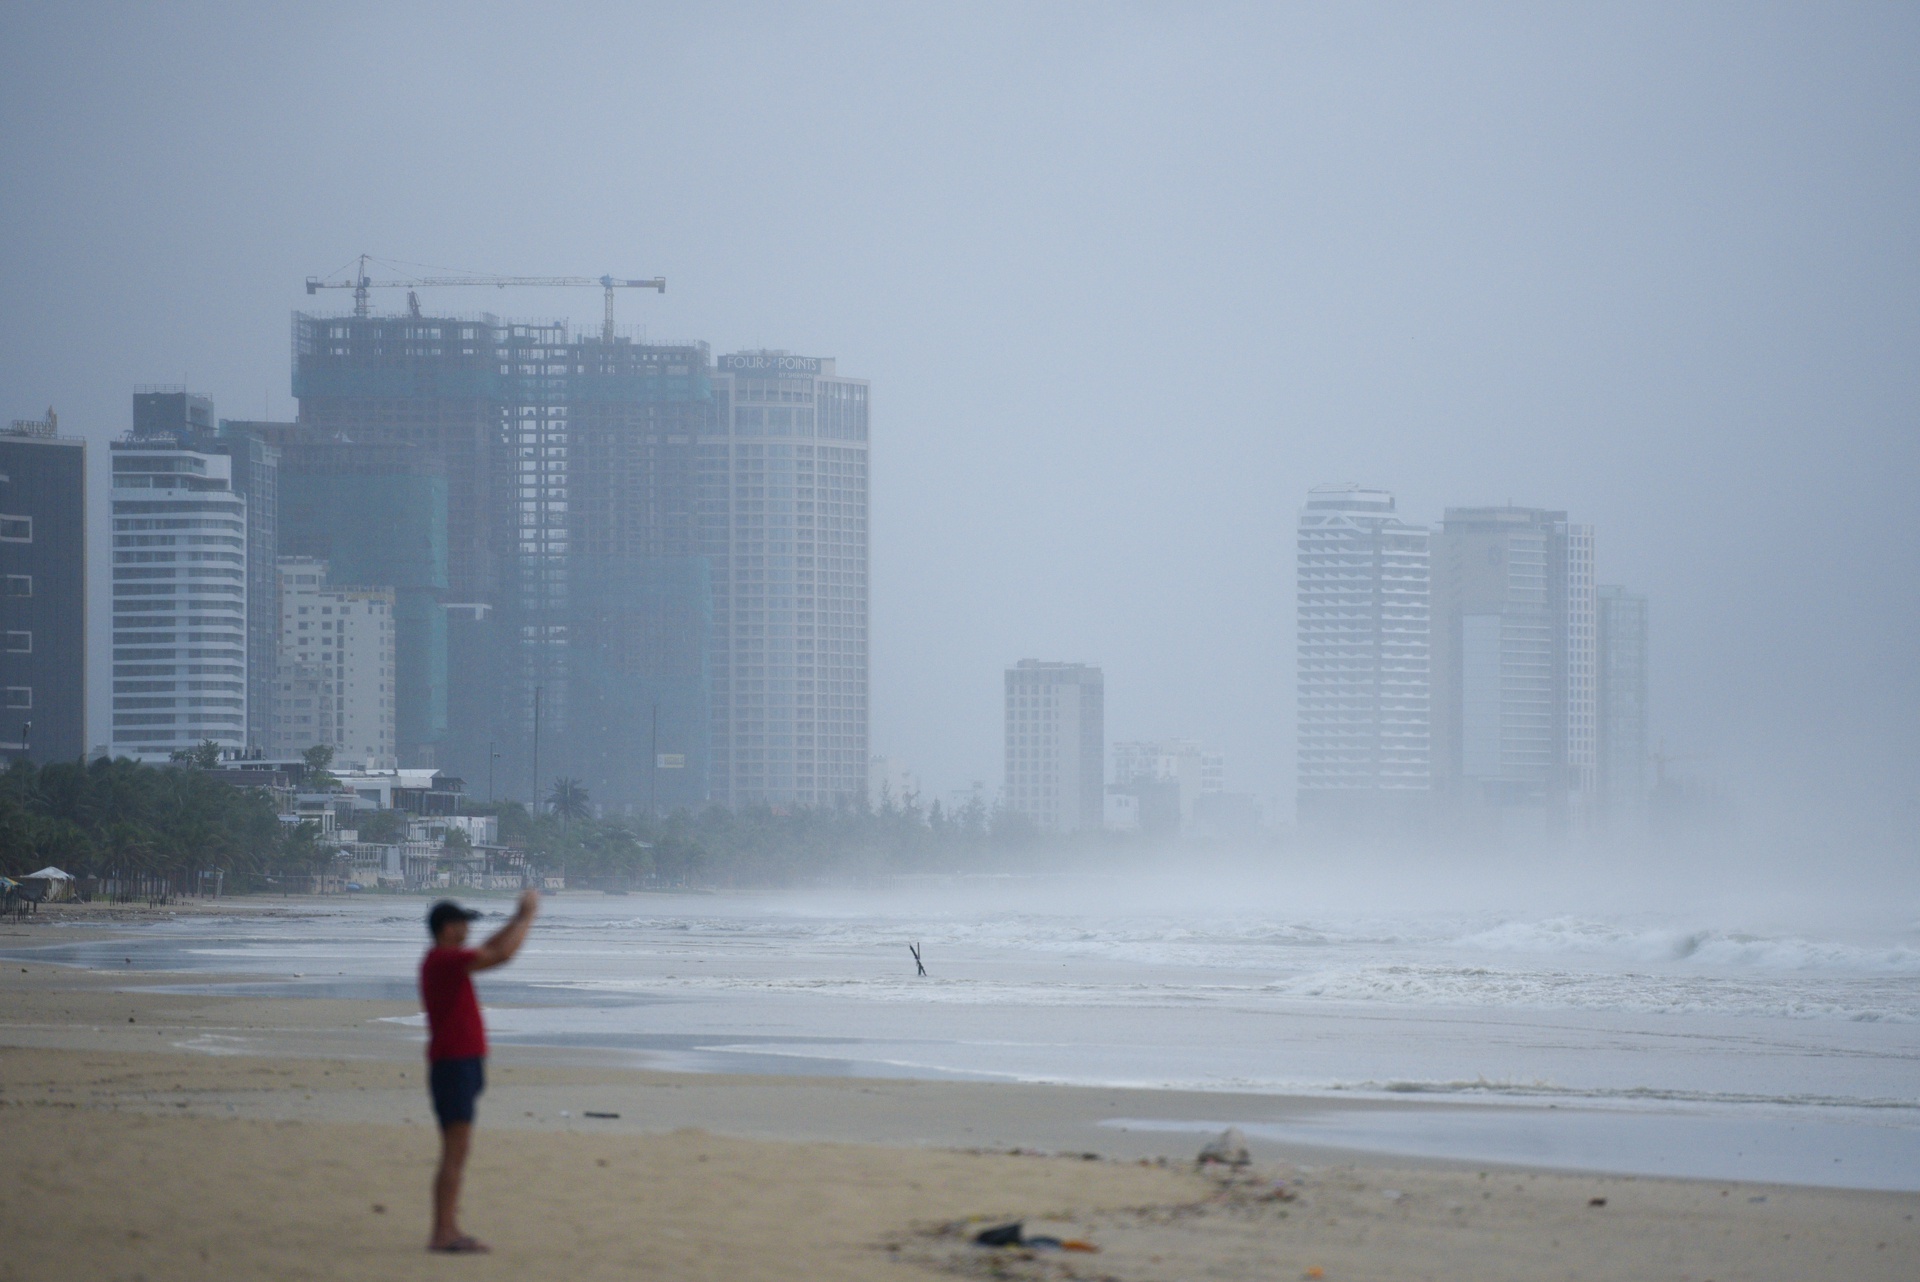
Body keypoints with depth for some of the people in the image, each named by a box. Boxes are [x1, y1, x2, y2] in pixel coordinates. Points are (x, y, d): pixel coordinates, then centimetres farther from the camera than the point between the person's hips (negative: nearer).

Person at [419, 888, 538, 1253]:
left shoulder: (442, 960, 15)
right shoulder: (445, 961, -15)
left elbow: (489, 948, 29)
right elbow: (502, 954, -19)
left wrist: (519, 919, 24)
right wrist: (526, 917, -8)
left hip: (458, 1063, 11)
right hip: (455, 1065, -11)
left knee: (456, 1153, 12)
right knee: (455, 1153, -10)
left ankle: (449, 1231, 15)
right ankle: (443, 1234, -10)